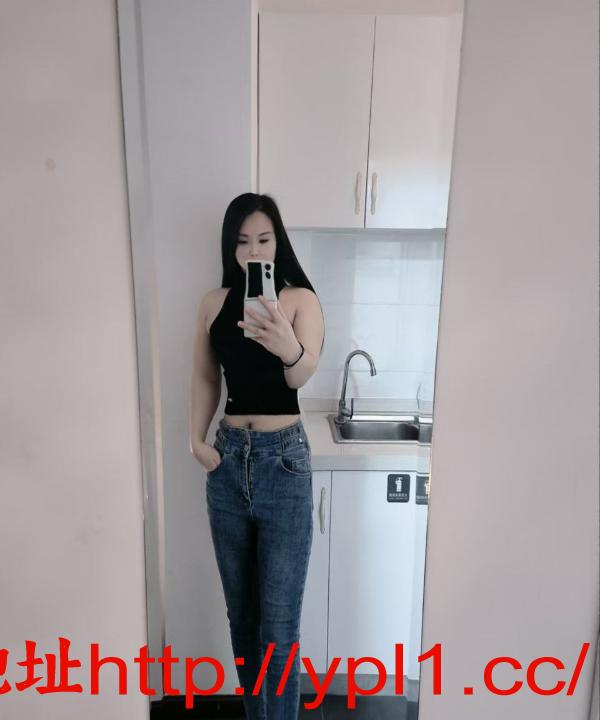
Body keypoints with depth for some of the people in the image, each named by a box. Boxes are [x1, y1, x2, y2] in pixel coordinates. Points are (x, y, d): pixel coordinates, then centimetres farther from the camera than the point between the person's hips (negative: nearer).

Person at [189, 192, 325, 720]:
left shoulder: (300, 299, -7)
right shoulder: (214, 303, 4)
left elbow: (303, 376, -22)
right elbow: (206, 378, 12)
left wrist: (291, 350, -43)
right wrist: (197, 439, 0)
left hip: (283, 458, -4)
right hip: (228, 457, 4)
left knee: (279, 620, 3)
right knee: (241, 610, 20)